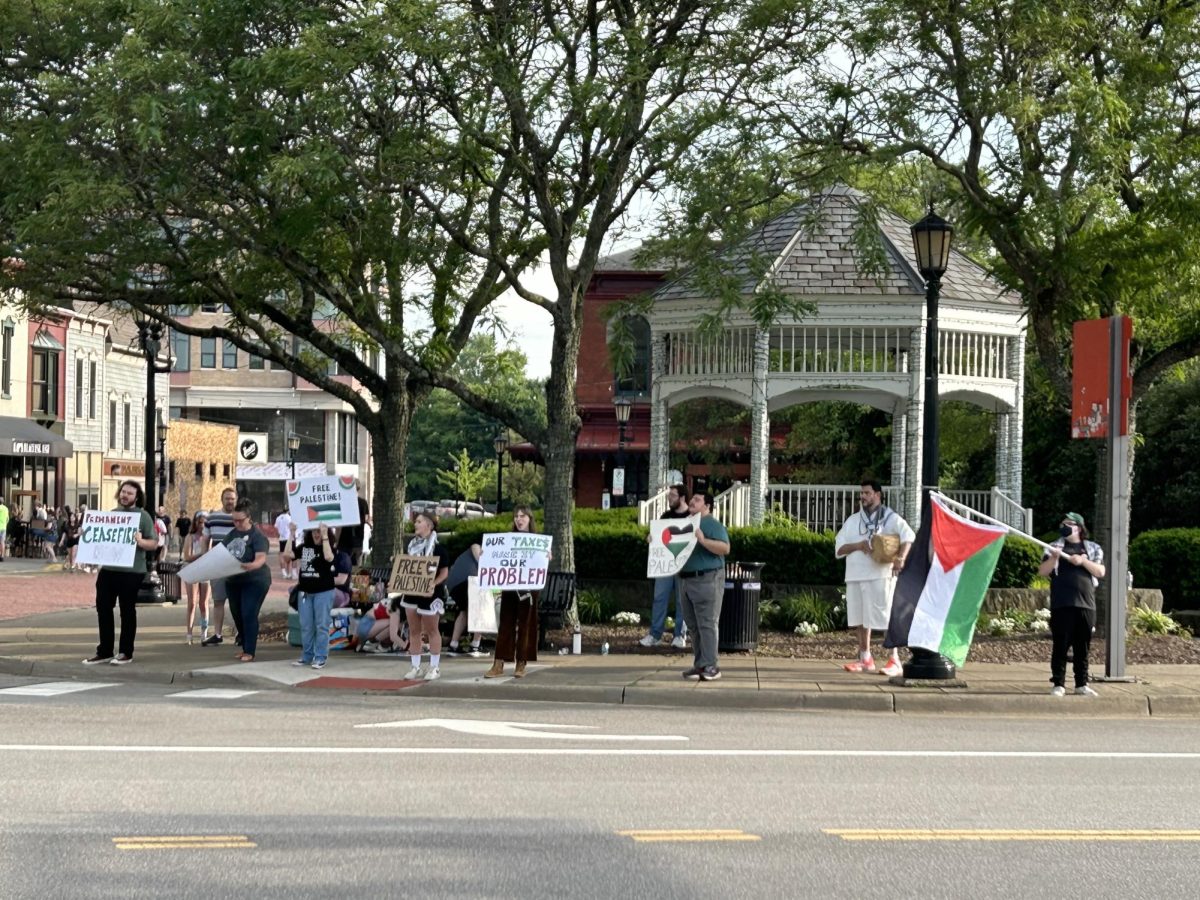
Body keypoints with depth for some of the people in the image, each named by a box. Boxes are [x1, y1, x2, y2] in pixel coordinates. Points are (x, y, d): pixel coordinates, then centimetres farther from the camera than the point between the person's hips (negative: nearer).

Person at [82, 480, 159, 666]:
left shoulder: (143, 516, -3)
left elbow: (154, 544, -7)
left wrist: (141, 542, -26)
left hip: (131, 572, -6)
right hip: (108, 569, 6)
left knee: (127, 611, 3)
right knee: (103, 608, 7)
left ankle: (126, 653, 10)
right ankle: (104, 651, 16)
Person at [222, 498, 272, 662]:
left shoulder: (257, 536, -12)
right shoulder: (231, 534, 10)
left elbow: (261, 558, -24)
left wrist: (251, 566, -44)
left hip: (255, 581, -7)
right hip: (233, 581, 7)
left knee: (249, 615, -11)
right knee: (237, 615, 12)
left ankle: (250, 652, -7)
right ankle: (245, 647, 24)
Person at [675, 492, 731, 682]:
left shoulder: (712, 524, -7)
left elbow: (725, 548, -17)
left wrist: (703, 540, -26)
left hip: (707, 579, -8)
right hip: (686, 579, 8)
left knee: (707, 624, -8)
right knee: (693, 626, 9)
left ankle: (710, 667, -8)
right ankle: (699, 664, 14)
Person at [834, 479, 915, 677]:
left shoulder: (889, 517, 0)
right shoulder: (852, 521, 17)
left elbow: (908, 536, -14)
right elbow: (839, 547, 10)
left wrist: (901, 558, -31)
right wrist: (858, 545, -10)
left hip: (880, 575, -6)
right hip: (855, 576, 6)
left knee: (887, 618, -9)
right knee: (861, 619, 10)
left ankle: (895, 661, -9)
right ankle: (865, 659, 19)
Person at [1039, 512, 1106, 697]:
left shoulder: (1093, 549, 13)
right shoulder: (1055, 547, 11)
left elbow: (1100, 572, 2)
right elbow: (1042, 571, 3)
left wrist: (1083, 561, -12)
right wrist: (1053, 558, -14)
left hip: (1086, 604, 1)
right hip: (1061, 605, -1)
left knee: (1082, 646, 4)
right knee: (1060, 645, -4)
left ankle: (1081, 684, 11)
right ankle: (1058, 684, -1)